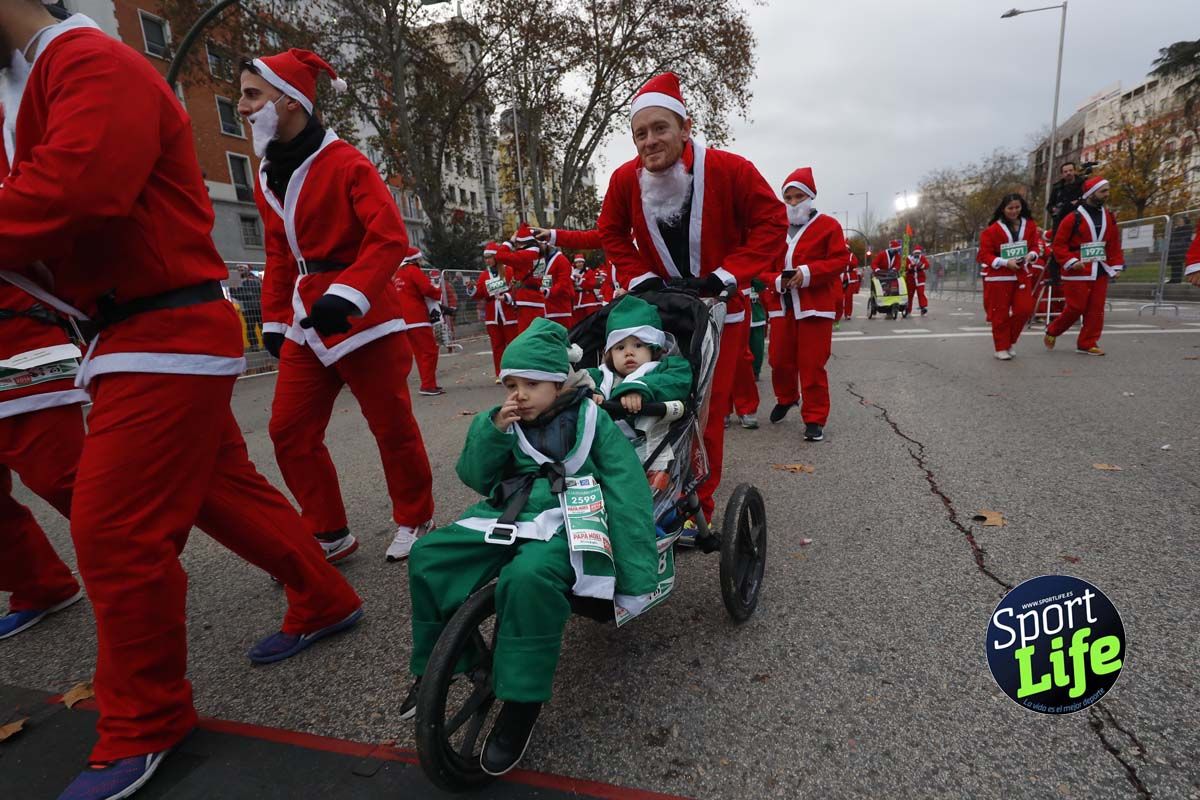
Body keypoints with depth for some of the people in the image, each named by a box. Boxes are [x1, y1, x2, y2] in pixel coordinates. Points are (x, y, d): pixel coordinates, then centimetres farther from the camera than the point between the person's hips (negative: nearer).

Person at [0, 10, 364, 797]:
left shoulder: (93, 61, -9)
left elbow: (74, 192, -26)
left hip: (169, 337, -10)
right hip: (150, 333, 10)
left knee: (116, 533, -6)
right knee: (225, 490, 15)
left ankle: (143, 728, 12)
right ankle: (327, 603, 31)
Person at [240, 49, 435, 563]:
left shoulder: (345, 162, -10)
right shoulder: (267, 176, 14)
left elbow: (390, 238, -18)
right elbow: (278, 255, 19)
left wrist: (346, 294, -28)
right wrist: (274, 319, 15)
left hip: (364, 317, -8)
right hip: (307, 324, 8)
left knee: (392, 426, 3)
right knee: (290, 432, 5)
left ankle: (414, 520, 24)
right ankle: (329, 535, 19)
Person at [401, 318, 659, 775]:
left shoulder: (589, 419, -4)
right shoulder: (499, 420, 12)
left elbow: (627, 494, -8)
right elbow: (474, 478, 7)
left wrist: (636, 574, -14)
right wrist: (494, 431, -11)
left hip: (563, 521, -5)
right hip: (505, 516, 6)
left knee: (528, 577, -36)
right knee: (428, 556, -12)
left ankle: (521, 704, -14)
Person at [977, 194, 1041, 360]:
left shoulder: (1030, 225, 5)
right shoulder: (993, 229, -9)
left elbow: (1036, 245, 12)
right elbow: (984, 254, -9)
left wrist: (1031, 255, -10)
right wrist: (1006, 262, -19)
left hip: (1022, 274, 4)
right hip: (998, 276, -4)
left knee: (1024, 309, -3)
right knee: (1000, 314, 0)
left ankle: (1010, 341, 19)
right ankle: (1001, 348, 11)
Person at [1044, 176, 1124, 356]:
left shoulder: (1109, 217, 10)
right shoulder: (1074, 218, -9)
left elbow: (1114, 245, 14)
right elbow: (1059, 244, -9)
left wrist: (1116, 266, 7)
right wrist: (1071, 262, -18)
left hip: (1100, 272, 6)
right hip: (1077, 272, -6)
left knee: (1096, 309, 3)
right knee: (1076, 308, -5)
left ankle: (1087, 344, 10)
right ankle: (1052, 331, 19)